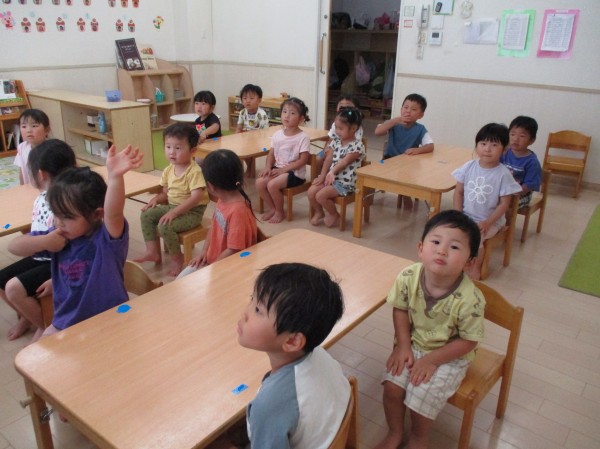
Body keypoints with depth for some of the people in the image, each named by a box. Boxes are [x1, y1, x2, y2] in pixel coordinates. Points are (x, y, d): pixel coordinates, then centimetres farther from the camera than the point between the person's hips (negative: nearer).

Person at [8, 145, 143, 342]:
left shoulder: (107, 238, -22)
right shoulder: (60, 238, -2)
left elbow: (113, 213, -45)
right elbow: (13, 247, 4)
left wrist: (115, 176, -64)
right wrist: (45, 241, -17)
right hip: (66, 322, 7)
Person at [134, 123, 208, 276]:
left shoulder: (194, 171, -21)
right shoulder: (169, 170, 4)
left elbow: (196, 197, -29)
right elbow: (166, 192, 14)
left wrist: (174, 212, -31)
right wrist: (156, 199, -9)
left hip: (192, 212, -8)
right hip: (172, 206, 8)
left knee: (164, 226, -27)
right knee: (146, 215, -3)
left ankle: (177, 257, -4)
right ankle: (153, 251, 3)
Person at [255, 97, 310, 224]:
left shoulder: (303, 137, -13)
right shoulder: (277, 134, 5)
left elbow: (303, 160, -16)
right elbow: (271, 154, 10)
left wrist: (284, 169, -18)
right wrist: (268, 167, -9)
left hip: (295, 172, -6)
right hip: (278, 169, 6)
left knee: (272, 185, -27)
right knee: (259, 182, -15)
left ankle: (279, 212, -1)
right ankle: (272, 208, 6)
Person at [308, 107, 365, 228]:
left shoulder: (357, 146, -14)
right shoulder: (336, 141, 8)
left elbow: (345, 161, -24)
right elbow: (328, 159, 4)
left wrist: (332, 172, -35)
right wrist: (323, 175, -6)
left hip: (345, 182, -7)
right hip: (330, 177, 7)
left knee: (320, 195, -21)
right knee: (311, 191, -11)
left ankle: (334, 215, 5)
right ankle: (319, 213, 15)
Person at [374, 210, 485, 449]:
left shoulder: (469, 298, -31)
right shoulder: (408, 277, -23)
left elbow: (468, 341, -18)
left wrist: (431, 360, -18)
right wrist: (403, 346, -11)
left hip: (450, 356, -3)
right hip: (413, 344, 3)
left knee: (421, 396, -13)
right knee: (392, 387, -9)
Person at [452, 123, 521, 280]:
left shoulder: (503, 174, -14)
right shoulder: (469, 167, -4)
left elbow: (504, 204, -10)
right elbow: (459, 191, 2)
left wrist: (487, 223, -18)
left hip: (490, 220, -3)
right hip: (466, 216, 4)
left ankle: (475, 268, 1)